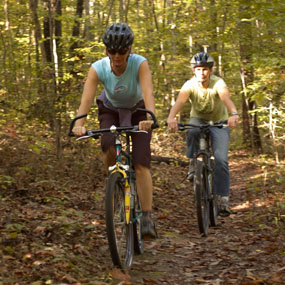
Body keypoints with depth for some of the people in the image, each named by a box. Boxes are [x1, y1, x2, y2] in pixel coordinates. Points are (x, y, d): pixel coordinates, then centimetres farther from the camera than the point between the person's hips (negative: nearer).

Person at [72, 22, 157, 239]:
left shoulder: (140, 64, -31)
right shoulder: (98, 69, -27)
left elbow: (148, 93, -45)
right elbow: (87, 99, -37)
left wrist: (150, 118, -63)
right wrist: (79, 124, -55)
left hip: (137, 110, -1)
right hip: (110, 110, 1)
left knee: (141, 164, -15)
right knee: (108, 146, -29)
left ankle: (147, 218, -13)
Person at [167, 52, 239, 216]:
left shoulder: (218, 83, -26)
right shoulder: (190, 85, -22)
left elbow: (226, 97, -47)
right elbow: (180, 101, -40)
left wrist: (234, 114, -68)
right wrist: (171, 118, -61)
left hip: (219, 123, -1)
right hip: (198, 120, 1)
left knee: (221, 159, -18)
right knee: (192, 133, -36)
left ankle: (224, 199, -10)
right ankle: (193, 163, -10)